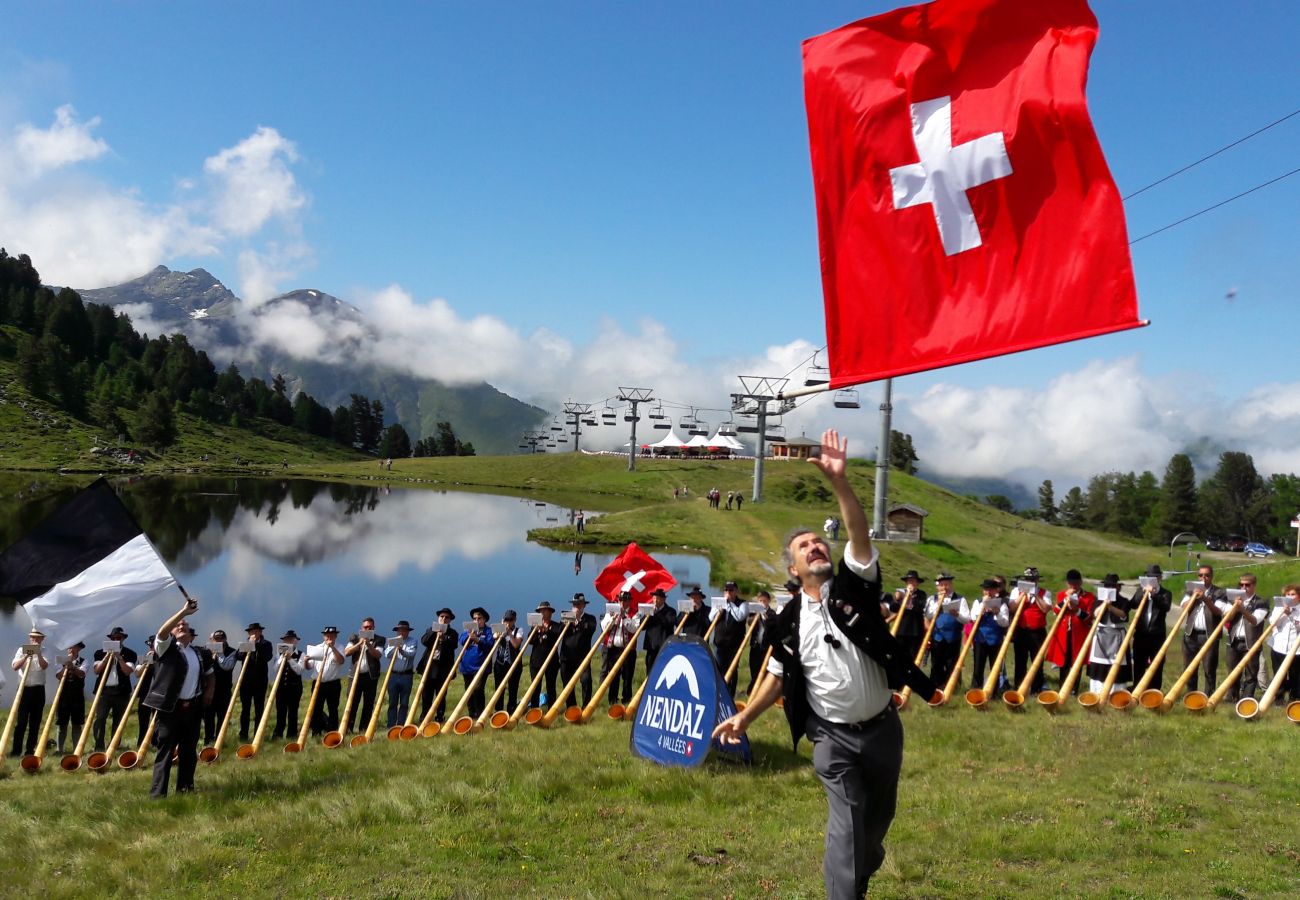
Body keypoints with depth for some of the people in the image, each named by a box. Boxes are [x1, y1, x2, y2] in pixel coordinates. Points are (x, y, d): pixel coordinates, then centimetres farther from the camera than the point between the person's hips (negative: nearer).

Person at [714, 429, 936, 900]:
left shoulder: (854, 587, -6)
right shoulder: (790, 622, -2)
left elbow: (860, 536, -22)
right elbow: (779, 675, 8)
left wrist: (839, 482, -34)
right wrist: (744, 716, -2)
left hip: (883, 727, 1)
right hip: (833, 736, -1)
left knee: (879, 816, 20)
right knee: (846, 822, -11)